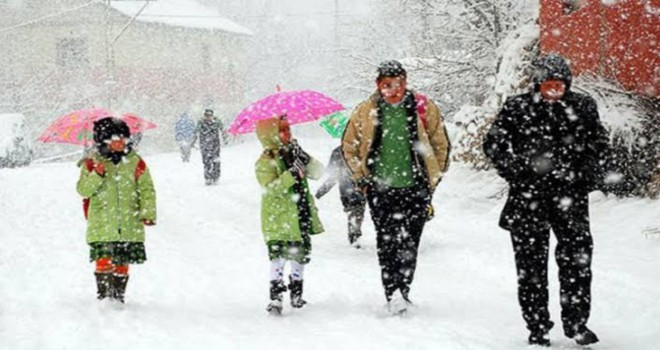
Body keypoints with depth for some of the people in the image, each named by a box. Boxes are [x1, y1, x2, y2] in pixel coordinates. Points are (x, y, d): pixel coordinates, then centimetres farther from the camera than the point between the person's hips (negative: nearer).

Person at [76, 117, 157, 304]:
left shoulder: (135, 162, 5)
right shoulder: (92, 164, 2)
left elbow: (147, 189, 7)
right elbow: (83, 190, -4)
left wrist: (148, 212, -3)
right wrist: (96, 176, -21)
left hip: (129, 225, 2)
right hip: (102, 225, -2)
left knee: (122, 263, 7)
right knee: (104, 261, -11)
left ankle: (118, 296, 20)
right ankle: (103, 295, -1)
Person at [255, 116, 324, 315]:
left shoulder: (294, 153, 9)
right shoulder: (265, 163, -9)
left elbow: (318, 172, 3)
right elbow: (271, 188, -22)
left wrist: (305, 160, -15)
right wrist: (292, 174, -32)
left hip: (301, 217, 6)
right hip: (278, 220, -6)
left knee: (300, 254, 12)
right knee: (279, 256, -11)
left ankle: (296, 291, 28)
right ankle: (276, 296, -6)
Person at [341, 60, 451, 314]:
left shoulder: (423, 108, 1)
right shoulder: (365, 112, 3)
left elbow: (441, 144, 12)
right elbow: (348, 147, 15)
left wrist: (433, 178, 11)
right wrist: (361, 179, 8)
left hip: (415, 189, 0)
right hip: (381, 190, 0)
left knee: (409, 245, 0)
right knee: (387, 243, -8)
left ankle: (403, 292, 12)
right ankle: (392, 295, -10)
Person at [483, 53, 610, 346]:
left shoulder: (583, 107, 6)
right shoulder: (516, 108, 0)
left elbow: (599, 144, 17)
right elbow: (494, 144, 3)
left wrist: (591, 177, 5)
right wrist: (518, 174, -6)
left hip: (570, 194, 1)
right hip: (528, 196, -1)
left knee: (577, 257, -5)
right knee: (531, 262, 3)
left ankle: (576, 322, 8)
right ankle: (537, 328, 12)